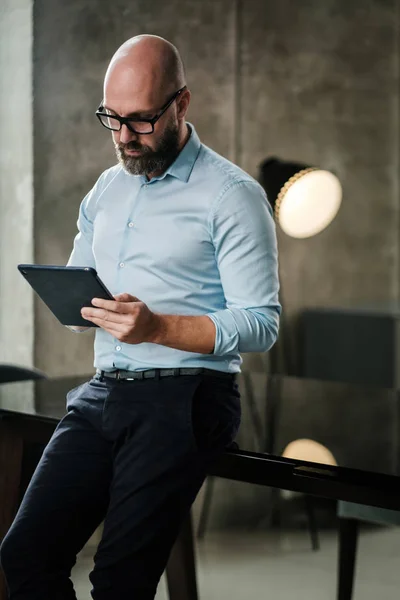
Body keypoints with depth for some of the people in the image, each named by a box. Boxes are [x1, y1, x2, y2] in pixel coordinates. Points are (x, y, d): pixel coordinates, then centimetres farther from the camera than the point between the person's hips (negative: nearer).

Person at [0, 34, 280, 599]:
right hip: (102, 391, 6)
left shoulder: (232, 194, -4)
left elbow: (261, 324, -9)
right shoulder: (107, 188, 19)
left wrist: (157, 327, -22)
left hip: (185, 400, -6)